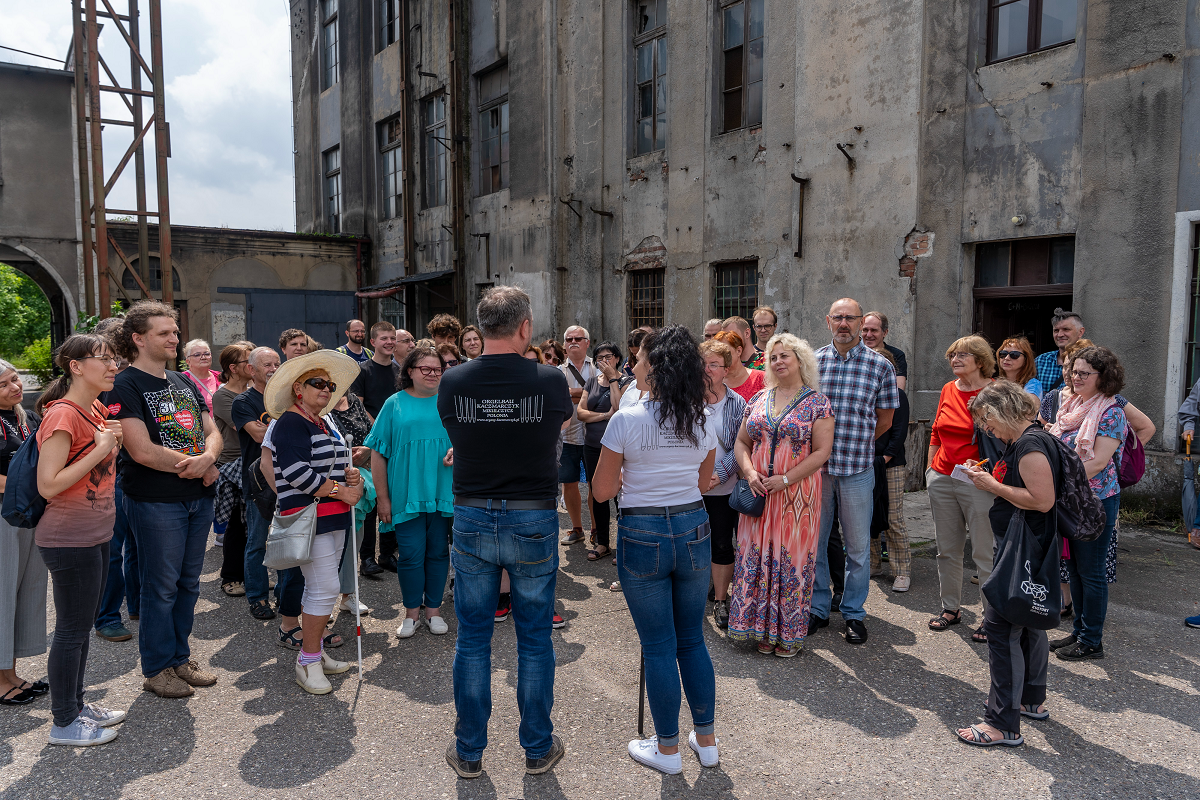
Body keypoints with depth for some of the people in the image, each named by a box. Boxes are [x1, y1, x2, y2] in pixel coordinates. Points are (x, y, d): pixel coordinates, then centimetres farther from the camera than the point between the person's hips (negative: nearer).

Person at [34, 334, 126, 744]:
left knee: (82, 625, 19)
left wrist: (115, 441, 3)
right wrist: (100, 449, -23)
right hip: (69, 540, -9)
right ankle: (64, 722, 18)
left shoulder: (97, 410, 7)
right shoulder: (63, 415, -20)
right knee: (72, 629, 3)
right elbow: (48, 485, -24)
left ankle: (76, 704, 33)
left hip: (96, 536, 9)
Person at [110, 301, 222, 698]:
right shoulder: (125, 387, -10)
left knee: (188, 583, 15)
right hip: (156, 501, -7)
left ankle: (180, 658, 29)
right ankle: (157, 668, 20)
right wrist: (201, 468, -12)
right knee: (161, 587, 4)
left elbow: (213, 432, 11)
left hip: (198, 498, 7)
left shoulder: (184, 382, 13)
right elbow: (142, 451, -20)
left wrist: (206, 458, -13)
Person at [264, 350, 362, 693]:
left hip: (333, 516, 9)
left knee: (319, 587, 15)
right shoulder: (291, 422, -11)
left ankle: (315, 650, 25)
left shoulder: (323, 424, 18)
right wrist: (341, 491, -16)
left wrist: (350, 474, 6)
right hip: (308, 517, -9)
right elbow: (297, 473, -22)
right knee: (325, 588, -9)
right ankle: (308, 662, 3)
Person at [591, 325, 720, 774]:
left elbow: (602, 491, -8)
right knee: (692, 640, 18)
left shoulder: (626, 421, -14)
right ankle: (706, 741, 30)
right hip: (693, 530, 5)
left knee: (658, 647, 8)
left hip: (642, 535, -4)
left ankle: (668, 750, 22)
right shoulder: (703, 422, 0)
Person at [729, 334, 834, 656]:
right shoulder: (759, 399, 10)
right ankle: (764, 629, 21)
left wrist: (786, 479, -16)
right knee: (758, 556, 7)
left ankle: (790, 634, 18)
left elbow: (822, 450, -10)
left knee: (793, 557, 2)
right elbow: (742, 442, 12)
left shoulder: (817, 402, -4)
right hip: (759, 493, 4)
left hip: (798, 493, -4)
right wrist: (749, 472, -7)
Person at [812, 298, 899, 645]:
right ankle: (818, 608, 26)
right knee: (813, 541, 10)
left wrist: (855, 446, 7)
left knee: (858, 546, 8)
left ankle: (854, 613, 24)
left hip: (857, 470, -2)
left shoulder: (880, 365, -1)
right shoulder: (812, 361, 4)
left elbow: (884, 419, 6)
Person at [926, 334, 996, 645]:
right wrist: (930, 466, 17)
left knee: (984, 552, 0)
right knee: (947, 549, 14)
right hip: (942, 479, 6)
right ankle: (951, 608, 27)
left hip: (977, 482, -6)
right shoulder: (948, 390, 10)